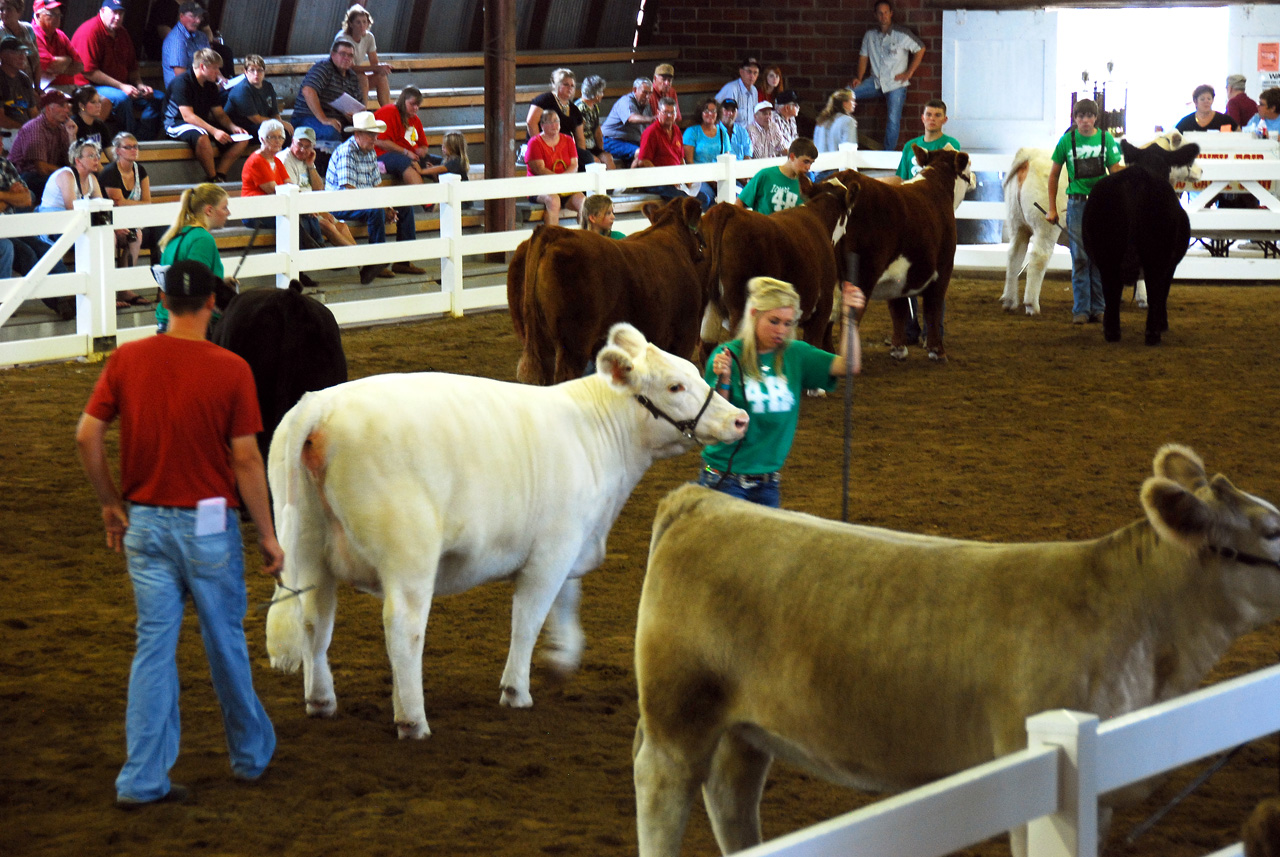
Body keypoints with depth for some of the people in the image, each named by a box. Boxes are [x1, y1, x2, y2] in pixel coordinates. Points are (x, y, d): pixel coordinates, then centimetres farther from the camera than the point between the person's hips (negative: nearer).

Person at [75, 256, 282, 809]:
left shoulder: (127, 360, -2)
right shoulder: (231, 370, -12)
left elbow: (87, 436, -3)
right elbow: (246, 459, -11)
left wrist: (110, 503, 10)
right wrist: (267, 535, -3)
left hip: (144, 521, 3)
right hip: (209, 524, -3)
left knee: (154, 644, 7)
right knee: (225, 640, 14)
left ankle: (142, 779, 2)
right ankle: (251, 753, 32)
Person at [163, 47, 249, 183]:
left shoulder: (211, 86, 9)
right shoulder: (182, 82, -18)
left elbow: (219, 114, 12)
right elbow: (188, 116, -25)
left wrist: (233, 127, -10)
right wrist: (214, 131, -34)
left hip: (203, 124, 8)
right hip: (177, 124, -8)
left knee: (242, 139, -6)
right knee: (201, 137, -42)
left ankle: (219, 175, -15)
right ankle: (212, 178, -27)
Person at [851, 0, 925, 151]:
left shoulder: (901, 34, -8)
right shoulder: (870, 35, 5)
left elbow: (920, 49, -1)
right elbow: (863, 56, 12)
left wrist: (908, 73, -4)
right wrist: (859, 79, 1)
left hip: (896, 84, -4)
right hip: (876, 82, 4)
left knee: (893, 121, -6)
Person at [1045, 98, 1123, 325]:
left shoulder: (1106, 139, 2)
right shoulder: (1067, 141, 0)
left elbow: (1115, 172, 5)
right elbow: (1053, 175, 7)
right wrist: (1052, 209, 5)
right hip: (1077, 203, -1)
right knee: (1079, 259, -1)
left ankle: (1098, 308, 14)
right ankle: (1080, 310, 4)